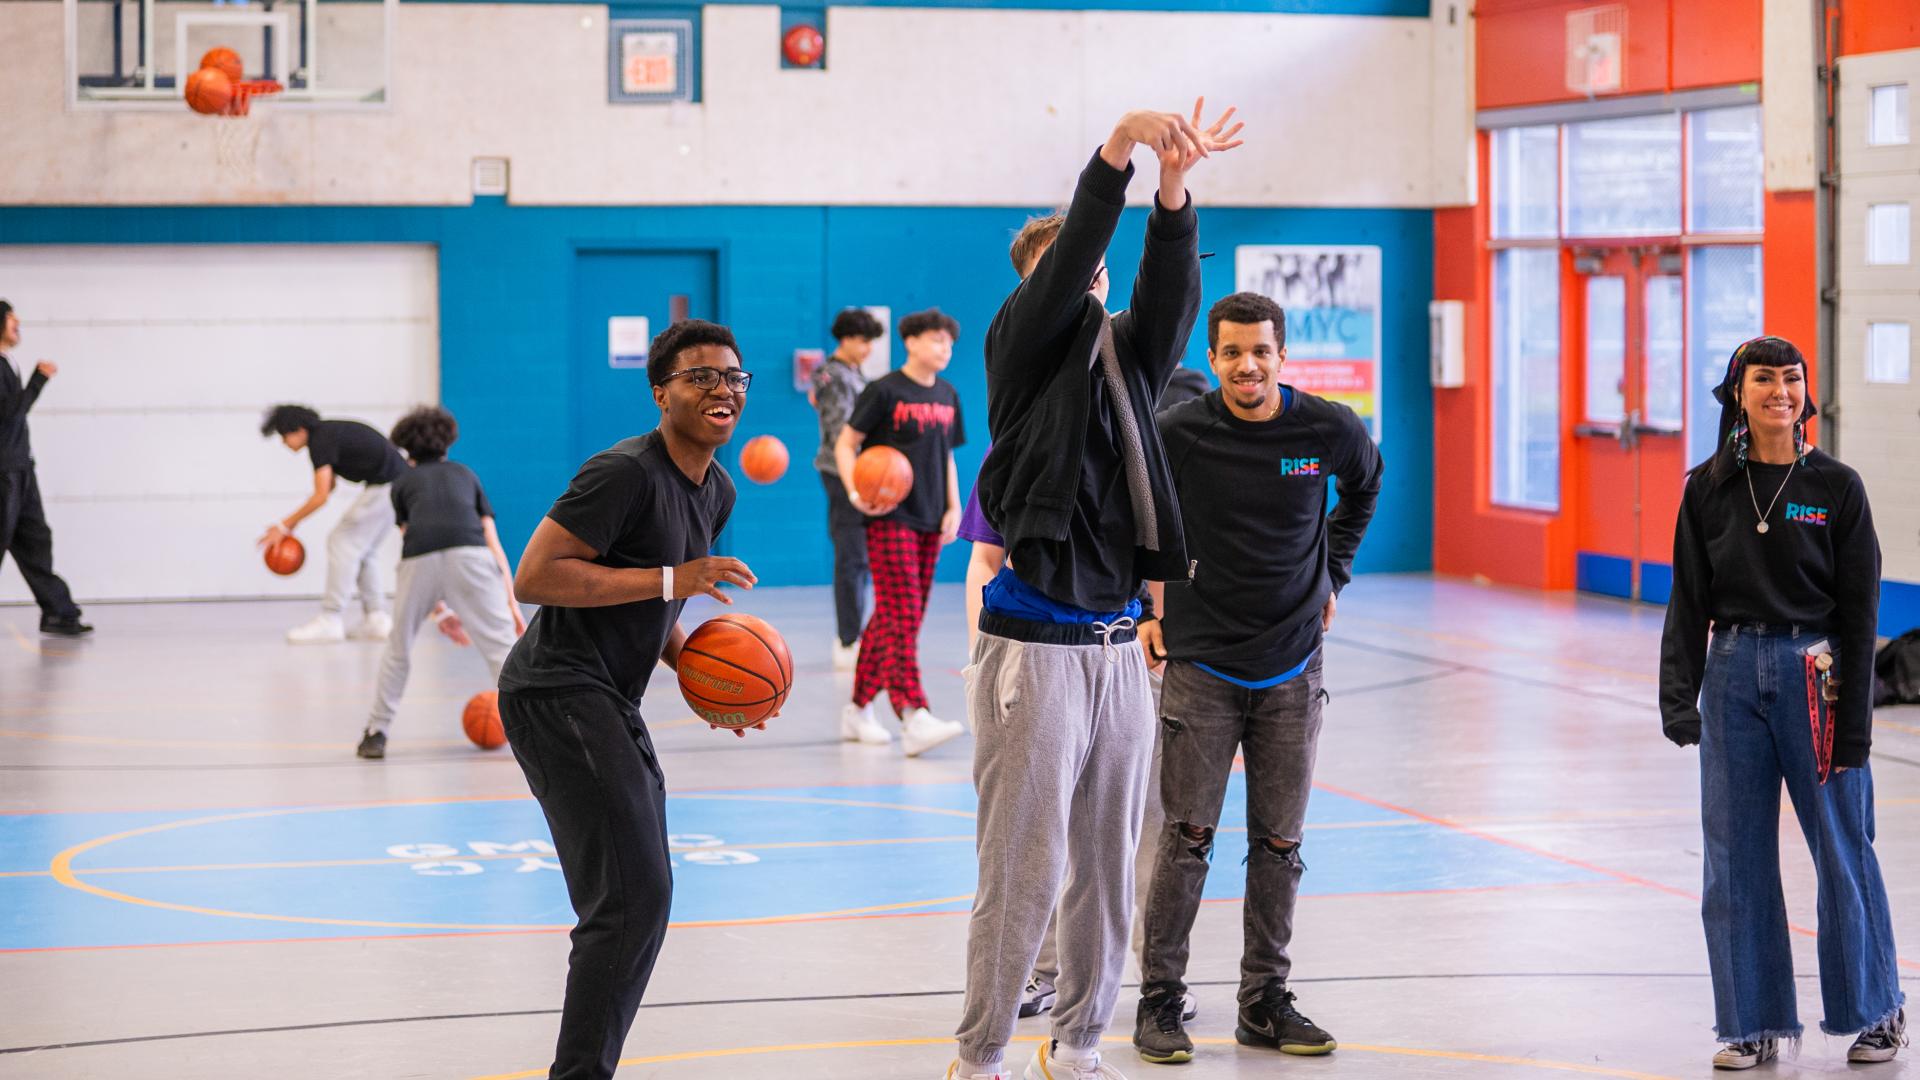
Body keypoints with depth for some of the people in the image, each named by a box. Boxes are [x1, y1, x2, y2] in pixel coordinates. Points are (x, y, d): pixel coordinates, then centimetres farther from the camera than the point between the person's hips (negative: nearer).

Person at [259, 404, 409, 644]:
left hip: (386, 487, -10)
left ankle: (330, 620, -7)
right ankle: (376, 618, 14)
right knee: (365, 548, 17)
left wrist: (286, 525, -6)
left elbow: (321, 497, -14)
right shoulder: (329, 433, 17)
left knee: (343, 542, -6)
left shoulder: (320, 441, -12)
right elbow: (329, 487, 24)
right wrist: (292, 523, 21)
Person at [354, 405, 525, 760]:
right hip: (470, 554, 0)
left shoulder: (403, 483, 30)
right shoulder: (465, 474, 31)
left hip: (418, 559, 0)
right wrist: (511, 602, 22)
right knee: (501, 644, 2)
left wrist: (438, 609, 28)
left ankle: (376, 732, 23)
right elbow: (494, 543, 24)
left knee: (398, 648, 19)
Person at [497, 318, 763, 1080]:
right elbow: (534, 578, -23)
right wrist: (671, 579, -23)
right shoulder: (626, 473, -17)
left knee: (638, 902, 13)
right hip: (558, 693, -10)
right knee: (631, 897, -16)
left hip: (607, 703, 10)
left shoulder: (716, 491, 13)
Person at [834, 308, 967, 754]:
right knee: (901, 619, -14)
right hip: (889, 517, -7)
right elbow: (845, 443, -6)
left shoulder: (948, 396, 12)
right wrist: (855, 493, -21)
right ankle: (913, 718, -23)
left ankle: (859, 709, 21)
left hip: (929, 522, 7)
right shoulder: (885, 391, -8)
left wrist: (953, 507, 9)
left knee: (890, 619, 11)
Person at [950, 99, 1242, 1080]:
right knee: (1021, 872, -5)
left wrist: (1174, 189, -21)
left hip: (1117, 645, 6)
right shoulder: (1021, 345, 0)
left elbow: (1169, 290, -5)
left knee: (1107, 866, 10)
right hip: (1033, 646, -6)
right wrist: (1116, 154, -27)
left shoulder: (1129, 353, 14)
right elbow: (1066, 264, -17)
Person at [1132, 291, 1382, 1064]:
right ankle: (1159, 1001, 7)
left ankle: (1264, 1001, 16)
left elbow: (1364, 486, 20)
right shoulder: (1178, 434, -9)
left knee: (1279, 842, 6)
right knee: (1187, 837, -3)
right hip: (1199, 664, -2)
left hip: (1291, 667, 2)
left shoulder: (1330, 430, -4)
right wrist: (1147, 604, 4)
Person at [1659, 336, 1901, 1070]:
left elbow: (1859, 612, -3)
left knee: (1842, 849, 4)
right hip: (1733, 675, 2)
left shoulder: (1837, 487, -3)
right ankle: (1754, 1025, 15)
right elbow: (1689, 600, 5)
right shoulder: (1710, 487, 3)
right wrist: (1678, 694, -6)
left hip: (1814, 675, -2)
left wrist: (1853, 722, -7)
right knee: (1736, 858, 5)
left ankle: (1876, 1010, 22)